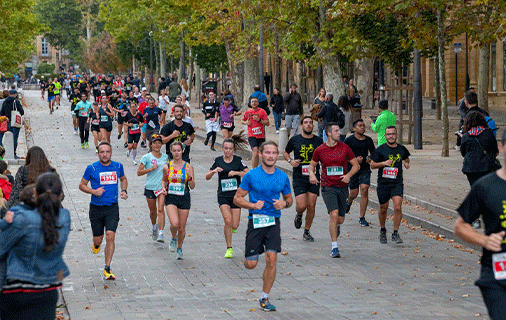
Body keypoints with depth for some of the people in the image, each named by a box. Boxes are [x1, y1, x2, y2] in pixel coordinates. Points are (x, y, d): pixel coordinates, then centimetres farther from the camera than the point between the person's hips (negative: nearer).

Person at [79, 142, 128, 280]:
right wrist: (93, 191, -14)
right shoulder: (92, 168, -5)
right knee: (98, 239, 6)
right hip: (96, 208, -1)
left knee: (110, 236, -13)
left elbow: (123, 179, 23)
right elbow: (82, 185, 4)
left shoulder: (117, 166, 3)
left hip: (112, 208, 1)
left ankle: (107, 269, -5)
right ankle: (96, 245, 46)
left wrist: (124, 191, 4)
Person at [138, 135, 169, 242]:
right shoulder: (146, 157, -3)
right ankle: (154, 227, 41)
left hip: (162, 187, 1)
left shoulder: (165, 157, 7)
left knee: (160, 210, -14)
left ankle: (161, 233, -20)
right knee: (153, 210, 11)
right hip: (150, 188, 0)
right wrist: (151, 169, -16)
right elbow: (139, 172, -6)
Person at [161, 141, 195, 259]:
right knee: (174, 224, -22)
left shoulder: (188, 167, -2)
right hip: (170, 198, -1)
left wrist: (190, 178, -20)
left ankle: (179, 248, 31)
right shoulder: (167, 167, 1)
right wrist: (163, 188, -1)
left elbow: (192, 187, -1)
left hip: (184, 199, 1)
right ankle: (173, 238, 12)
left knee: (182, 228, 5)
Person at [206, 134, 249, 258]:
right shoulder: (218, 161, 3)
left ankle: (231, 227, 36)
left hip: (236, 194, 0)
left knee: (234, 225, -4)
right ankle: (229, 249, -6)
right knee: (228, 220, -19)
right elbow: (207, 177, 6)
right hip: (223, 195, 0)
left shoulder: (238, 160, -1)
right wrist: (214, 171, -15)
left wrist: (236, 172, -24)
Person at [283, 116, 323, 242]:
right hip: (299, 178, -1)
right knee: (302, 205, -11)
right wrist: (290, 161, -4)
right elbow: (285, 152, 16)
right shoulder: (295, 140, 2)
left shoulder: (318, 141, 5)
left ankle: (307, 232, 16)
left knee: (311, 206, -1)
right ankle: (298, 215, 26)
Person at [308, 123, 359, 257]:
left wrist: (348, 175, -11)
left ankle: (336, 226, 49)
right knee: (334, 214, -20)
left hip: (342, 187, 2)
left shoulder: (345, 148, 0)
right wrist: (312, 174, -7)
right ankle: (334, 248, -13)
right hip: (327, 187, -2)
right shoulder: (319, 150, -1)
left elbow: (356, 165, 8)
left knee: (340, 219, 8)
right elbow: (312, 165, 14)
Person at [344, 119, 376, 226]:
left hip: (365, 169, 2)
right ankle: (348, 202, 41)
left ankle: (362, 218, -6)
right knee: (354, 193, 1)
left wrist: (371, 159, -1)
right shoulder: (349, 140, -4)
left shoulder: (368, 140, 8)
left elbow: (373, 152, 21)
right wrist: (354, 159, -16)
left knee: (364, 190, -13)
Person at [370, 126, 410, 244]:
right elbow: (372, 164, -1)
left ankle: (395, 233, -4)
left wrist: (406, 163, 4)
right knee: (383, 209, 10)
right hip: (383, 183, -1)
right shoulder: (380, 149, -3)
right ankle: (382, 230, 35)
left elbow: (406, 158, 27)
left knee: (398, 207, -15)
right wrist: (384, 163, -18)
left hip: (397, 183, 1)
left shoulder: (402, 149, 6)